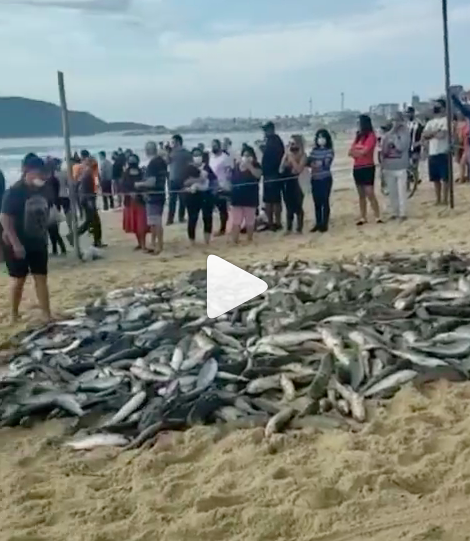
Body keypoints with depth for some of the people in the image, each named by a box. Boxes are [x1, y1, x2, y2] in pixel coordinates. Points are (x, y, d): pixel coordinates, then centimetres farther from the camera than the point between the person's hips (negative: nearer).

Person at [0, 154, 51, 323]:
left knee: (41, 278, 6)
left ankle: (47, 315, 11)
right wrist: (15, 243, -23)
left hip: (38, 242, 6)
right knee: (19, 279, 4)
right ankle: (14, 316, 21)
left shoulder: (42, 190, 1)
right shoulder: (14, 191, -18)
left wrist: (44, 236, 10)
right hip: (18, 244, -5)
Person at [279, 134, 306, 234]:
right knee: (289, 207, 13)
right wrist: (285, 156, -6)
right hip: (287, 185, 5)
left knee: (298, 207, 0)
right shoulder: (287, 155, 5)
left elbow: (298, 170, -19)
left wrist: (291, 157, -16)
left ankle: (299, 229, 9)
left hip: (295, 185, -4)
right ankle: (288, 228, 21)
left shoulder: (302, 156, -6)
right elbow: (281, 170, -1)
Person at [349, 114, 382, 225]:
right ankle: (363, 217, 15)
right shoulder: (358, 136, 13)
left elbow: (364, 151, -17)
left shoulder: (371, 136, -8)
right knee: (361, 195, 10)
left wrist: (355, 151, 0)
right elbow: (351, 152, 6)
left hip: (368, 168, -7)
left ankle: (378, 217, -7)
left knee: (370, 193, -11)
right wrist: (359, 152, -12)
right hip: (357, 168, 7)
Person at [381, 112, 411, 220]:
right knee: (392, 192, 9)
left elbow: (401, 147, -18)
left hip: (401, 167, -4)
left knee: (401, 191, -3)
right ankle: (394, 212, 18)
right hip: (388, 168, 4)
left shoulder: (405, 133, -4)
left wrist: (394, 135, -11)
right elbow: (383, 151, 11)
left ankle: (402, 213, 3)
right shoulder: (387, 135, 8)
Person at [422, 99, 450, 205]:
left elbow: (442, 135, -17)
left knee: (445, 177, -3)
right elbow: (424, 135, 3)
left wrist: (431, 133, -3)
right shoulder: (430, 122, 17)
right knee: (435, 178, 10)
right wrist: (435, 131, -10)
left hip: (443, 153, -6)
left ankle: (445, 199, 2)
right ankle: (438, 199, 18)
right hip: (432, 153, 7)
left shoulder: (446, 120, -4)